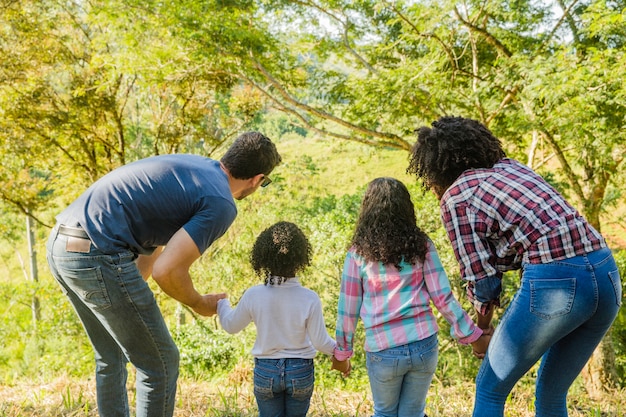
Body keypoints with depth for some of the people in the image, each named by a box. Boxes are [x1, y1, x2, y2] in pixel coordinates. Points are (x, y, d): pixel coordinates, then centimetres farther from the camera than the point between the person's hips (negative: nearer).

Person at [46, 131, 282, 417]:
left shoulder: (195, 164, 18)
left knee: (111, 357, 26)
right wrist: (201, 305, 2)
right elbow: (168, 271, -18)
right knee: (161, 363, 7)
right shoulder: (221, 204, -10)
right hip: (98, 256, -9)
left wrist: (135, 292, 33)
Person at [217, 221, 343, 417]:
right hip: (300, 371, 0)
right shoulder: (309, 298, -18)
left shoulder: (253, 296, -15)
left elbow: (230, 325, 2)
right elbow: (320, 342, -10)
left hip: (265, 371, 1)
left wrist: (221, 304, 22)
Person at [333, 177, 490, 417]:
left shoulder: (358, 254, -3)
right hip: (424, 346, 1)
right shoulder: (421, 246, -1)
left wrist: (342, 352, 14)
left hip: (382, 352, -1)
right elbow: (443, 298, -3)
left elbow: (347, 310, 1)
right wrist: (473, 336, 7)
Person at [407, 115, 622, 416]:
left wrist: (482, 322, 18)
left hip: (555, 281, -7)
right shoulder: (511, 165, 22)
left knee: (490, 389, 13)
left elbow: (481, 276, 0)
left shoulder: (454, 197, 2)